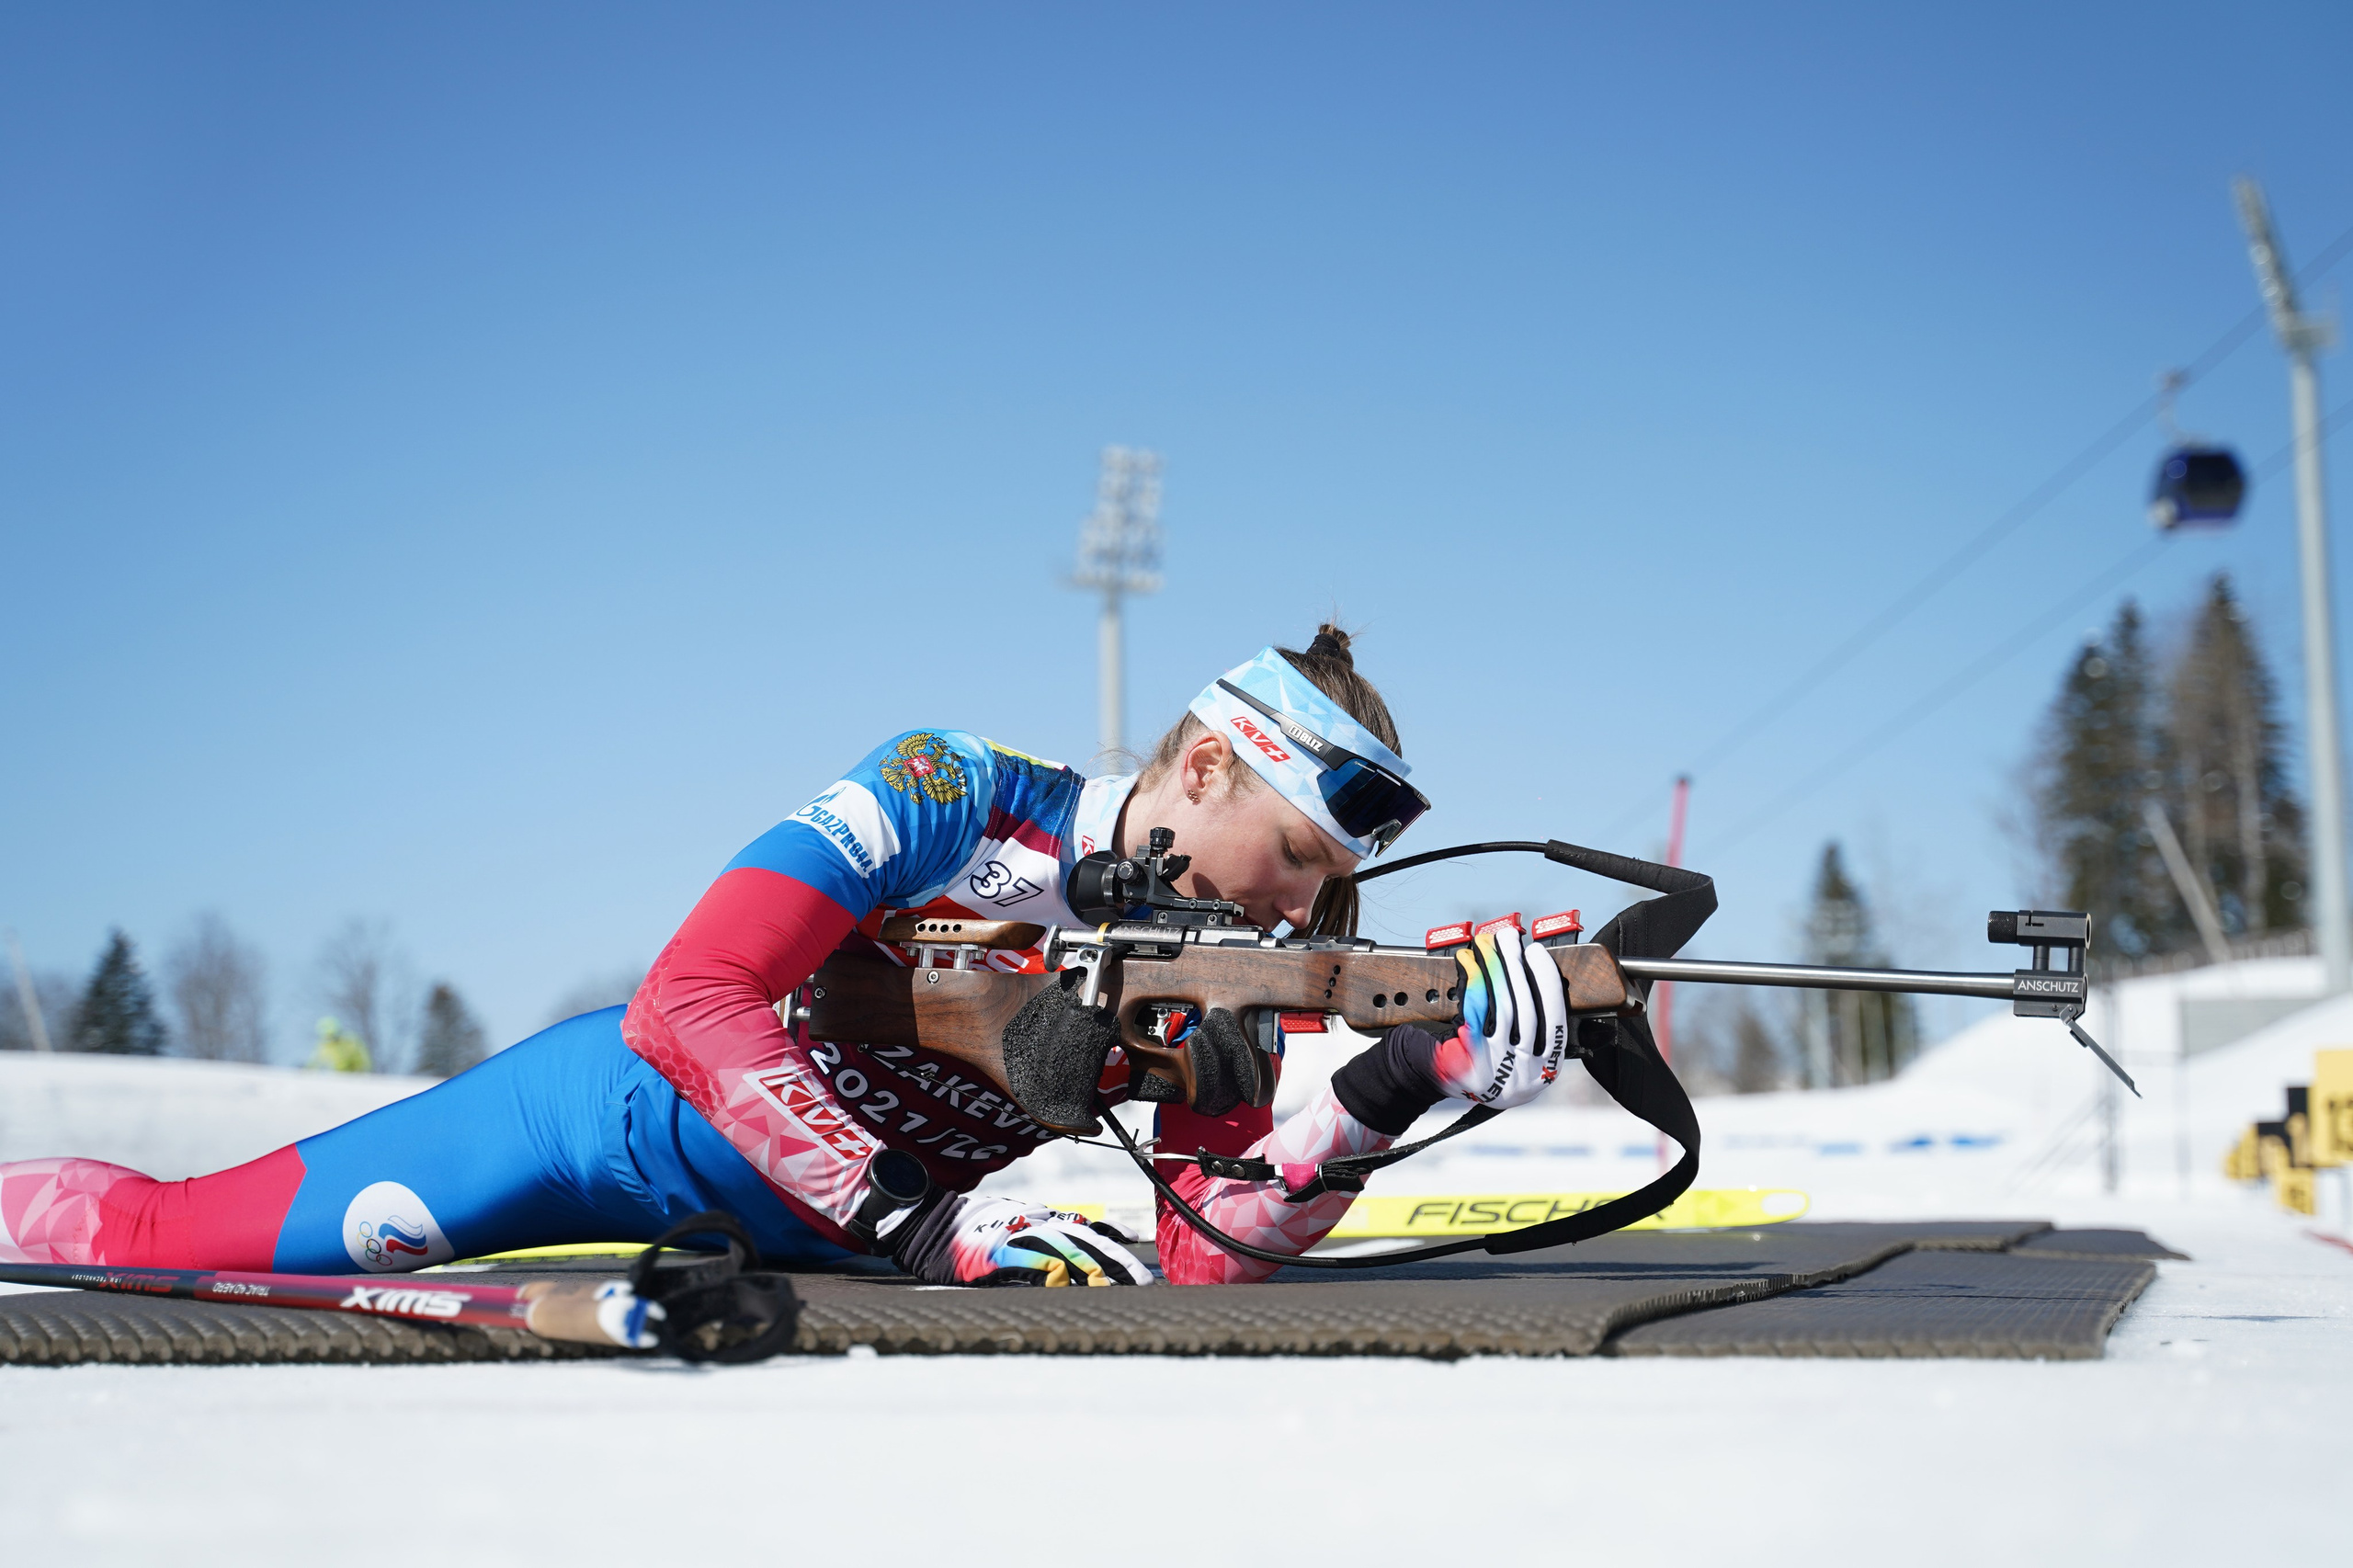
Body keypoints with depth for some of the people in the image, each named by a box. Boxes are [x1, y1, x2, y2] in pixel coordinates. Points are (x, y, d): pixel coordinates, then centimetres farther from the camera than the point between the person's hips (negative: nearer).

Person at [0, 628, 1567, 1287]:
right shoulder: (952, 798, -26)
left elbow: (1206, 1251, -19)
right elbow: (689, 1000, -32)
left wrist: (1403, 1081, -33)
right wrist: (917, 1226, -37)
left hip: (827, 1221, 5)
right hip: (636, 1107, -5)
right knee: (159, 1234, -1)